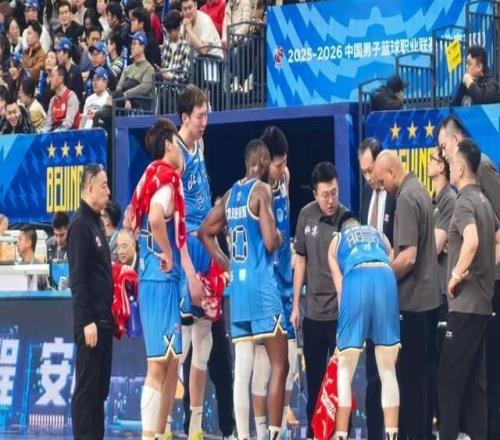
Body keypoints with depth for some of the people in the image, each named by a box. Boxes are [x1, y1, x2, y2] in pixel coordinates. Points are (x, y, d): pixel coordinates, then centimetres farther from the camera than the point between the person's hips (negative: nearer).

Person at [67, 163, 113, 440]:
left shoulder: (96, 222, 16)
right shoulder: (79, 224, -11)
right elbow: (77, 278, -17)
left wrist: (108, 317, 17)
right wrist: (87, 321, -21)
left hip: (103, 319, 9)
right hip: (90, 322, -9)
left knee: (100, 387, 10)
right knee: (86, 388, -6)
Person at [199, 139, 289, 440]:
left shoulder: (231, 195, 12)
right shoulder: (262, 190, -8)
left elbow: (205, 233, 22)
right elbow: (271, 242, -16)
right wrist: (280, 235, 6)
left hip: (237, 286, 7)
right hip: (262, 286, -7)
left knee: (242, 370, 4)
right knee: (279, 366, -2)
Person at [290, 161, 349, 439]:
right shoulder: (306, 215, -1)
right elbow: (301, 259, 9)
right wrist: (295, 305, 10)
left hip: (340, 312, -4)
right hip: (313, 312, 4)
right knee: (314, 380, 13)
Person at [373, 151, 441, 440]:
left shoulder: (406, 198, -18)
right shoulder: (419, 189, 11)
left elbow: (408, 257, -23)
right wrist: (390, 272, 15)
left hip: (413, 299, -9)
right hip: (430, 296, 9)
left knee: (410, 374, -2)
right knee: (425, 370, 15)